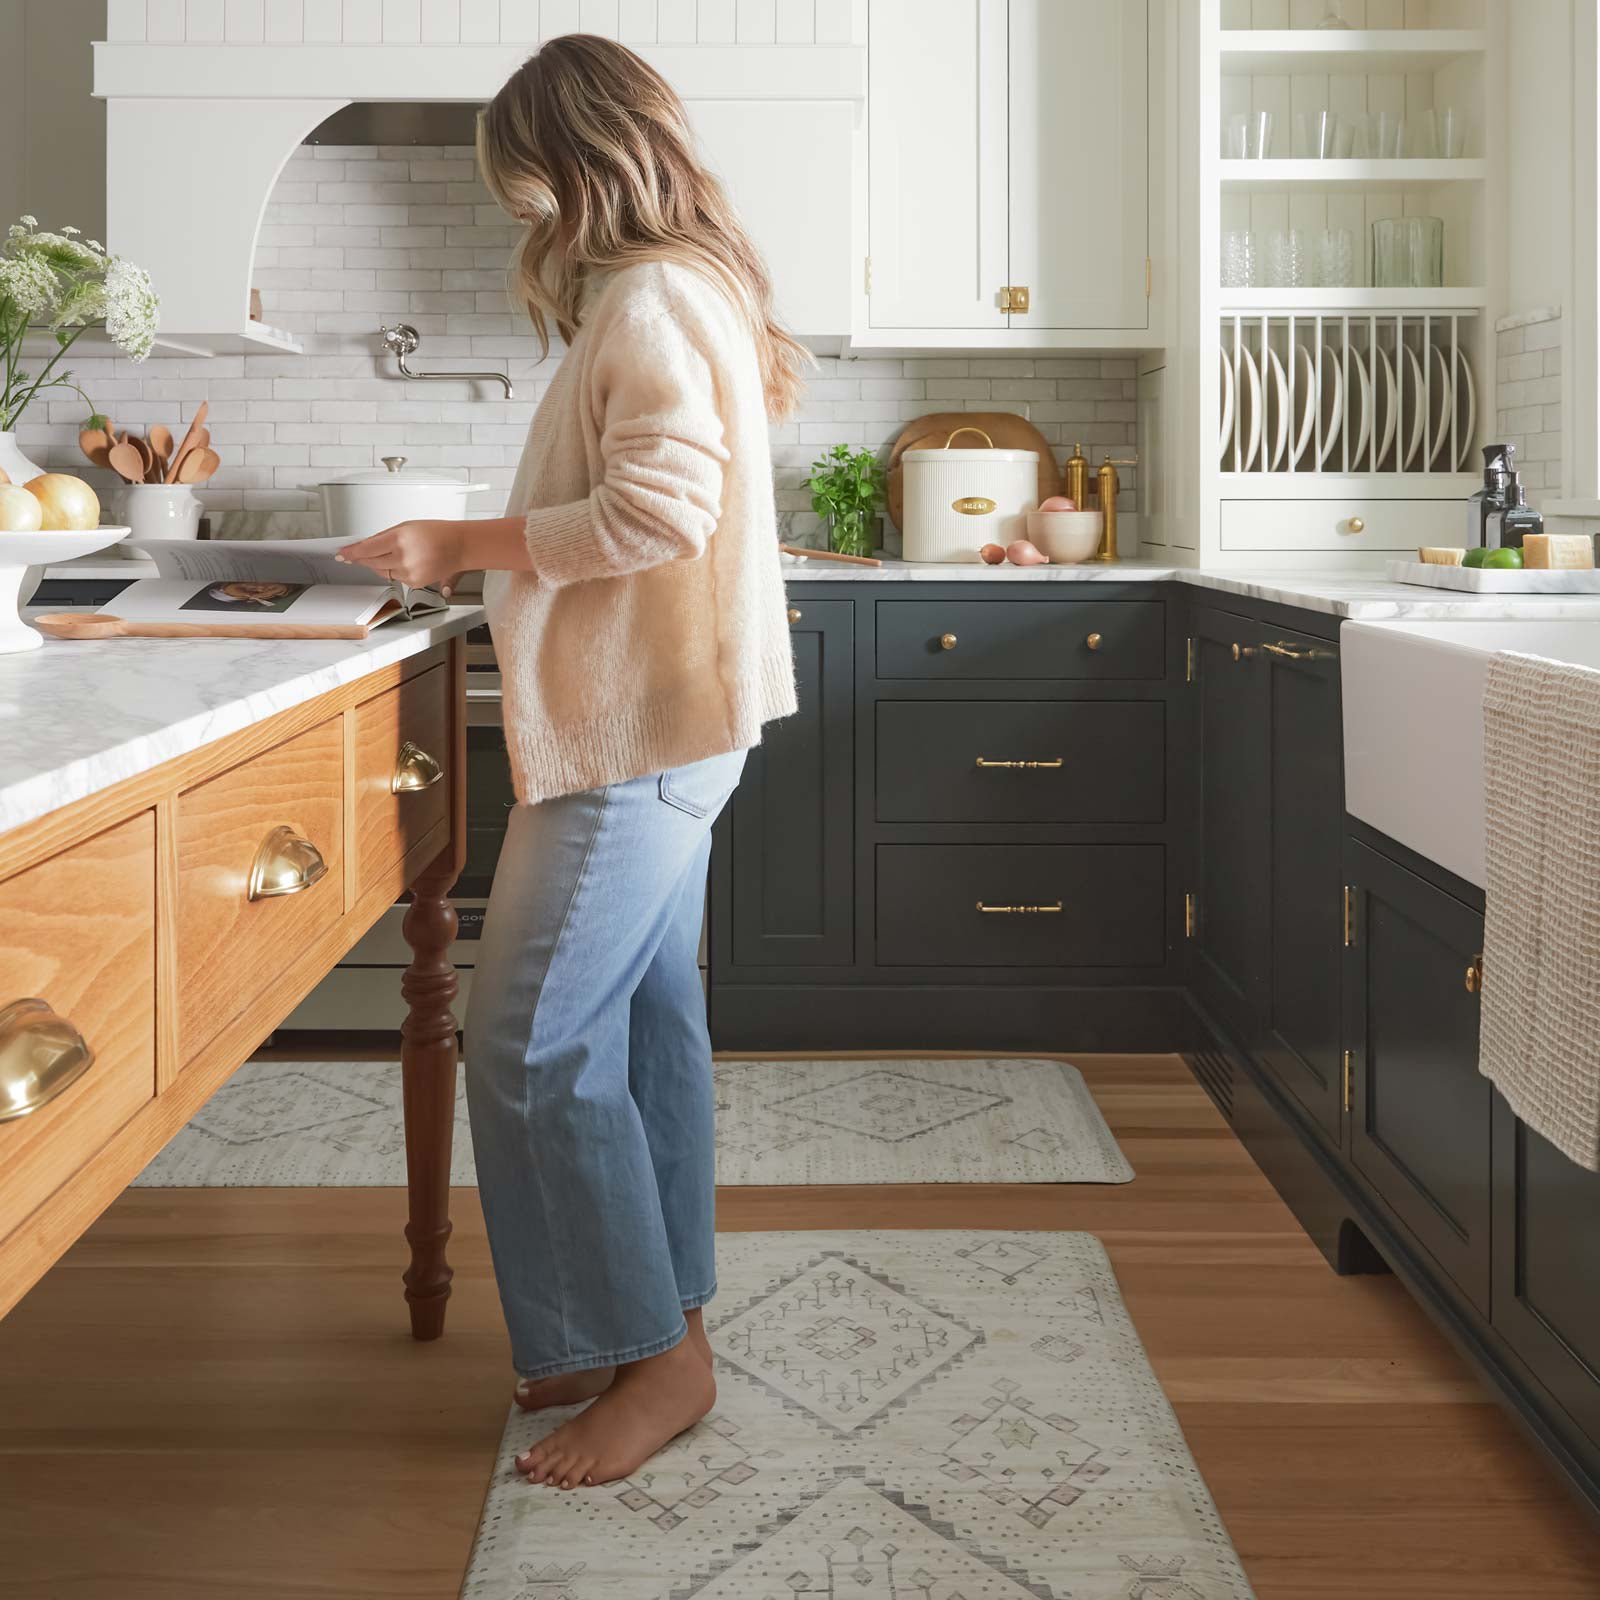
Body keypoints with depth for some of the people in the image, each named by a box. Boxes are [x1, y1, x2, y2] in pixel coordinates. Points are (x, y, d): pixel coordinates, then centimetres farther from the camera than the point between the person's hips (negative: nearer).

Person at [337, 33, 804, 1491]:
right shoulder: (690, 287, 18)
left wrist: (463, 544, -16)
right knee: (646, 1023, 13)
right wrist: (488, 553, 14)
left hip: (634, 730, -11)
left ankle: (652, 1355, 0)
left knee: (530, 1044, -8)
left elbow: (660, 503, -24)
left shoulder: (647, 295, -13)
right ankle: (658, 1327, 21)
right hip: (672, 717, 11)